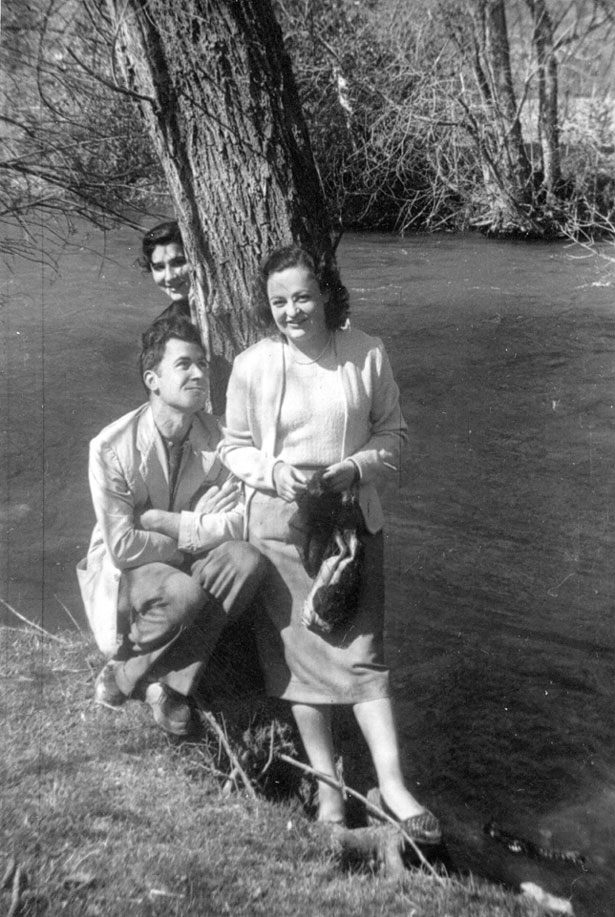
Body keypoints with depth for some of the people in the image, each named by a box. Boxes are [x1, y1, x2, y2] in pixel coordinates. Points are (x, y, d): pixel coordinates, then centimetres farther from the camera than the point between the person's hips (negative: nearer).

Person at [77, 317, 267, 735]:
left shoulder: (216, 436, -9)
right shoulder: (112, 447, -20)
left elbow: (239, 522, -15)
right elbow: (122, 546, -21)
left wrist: (163, 521, -22)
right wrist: (193, 539, -13)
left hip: (185, 566, 4)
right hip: (123, 572, -4)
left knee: (247, 559, -25)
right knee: (184, 595, -35)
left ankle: (173, 681, -15)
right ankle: (119, 668, -4)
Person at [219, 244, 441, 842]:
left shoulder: (367, 355, -5)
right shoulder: (252, 366, -6)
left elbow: (392, 431, 4)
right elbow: (234, 445, 3)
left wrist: (356, 466, -15)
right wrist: (274, 473, -16)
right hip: (280, 524, 0)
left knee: (362, 648, -1)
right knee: (299, 652, 5)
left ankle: (393, 785, 8)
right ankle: (327, 787, 20)